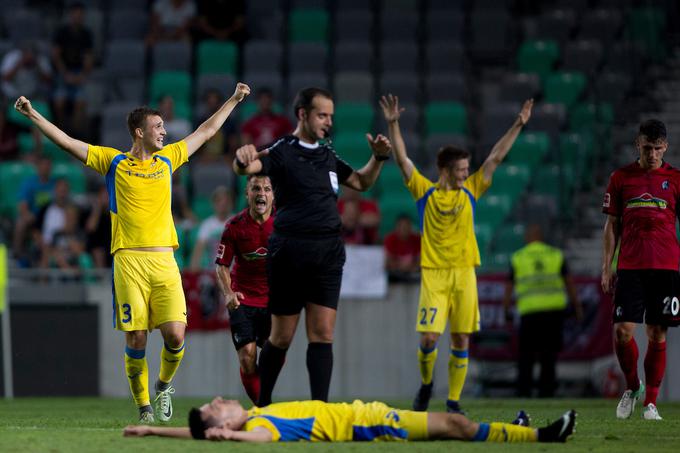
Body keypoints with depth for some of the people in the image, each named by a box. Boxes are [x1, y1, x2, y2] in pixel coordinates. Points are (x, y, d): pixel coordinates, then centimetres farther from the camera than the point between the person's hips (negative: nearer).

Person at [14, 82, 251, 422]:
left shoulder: (167, 159, 17)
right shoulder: (114, 162, 8)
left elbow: (206, 131, 29)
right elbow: (66, 142, 6)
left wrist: (234, 100, 36)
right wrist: (33, 115, -2)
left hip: (164, 260, 2)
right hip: (129, 261, -2)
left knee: (175, 334, -10)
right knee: (136, 339, -6)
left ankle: (164, 385, 17)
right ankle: (143, 406, 8)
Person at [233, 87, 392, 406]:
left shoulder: (327, 155, 16)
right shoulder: (282, 152, -3)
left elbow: (361, 182, 30)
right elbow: (247, 167, -21)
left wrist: (378, 158, 12)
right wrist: (242, 158, -45)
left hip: (328, 254, 5)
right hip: (289, 253, -5)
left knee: (323, 333, -5)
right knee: (282, 337, 2)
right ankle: (263, 403, 18)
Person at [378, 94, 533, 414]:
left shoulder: (469, 192, 9)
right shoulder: (425, 192, 3)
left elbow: (496, 158, 10)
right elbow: (402, 159, -2)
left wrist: (518, 126, 8)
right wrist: (393, 126, -10)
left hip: (464, 274, 3)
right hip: (433, 274, -3)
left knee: (461, 340, 1)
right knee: (429, 338, -10)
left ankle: (453, 400, 9)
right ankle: (425, 384, 17)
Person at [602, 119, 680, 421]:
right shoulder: (621, 178, 8)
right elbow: (612, 225, 11)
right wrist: (606, 268, 5)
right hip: (630, 267, 0)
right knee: (622, 331, -10)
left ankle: (651, 403, 8)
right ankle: (632, 387, 15)